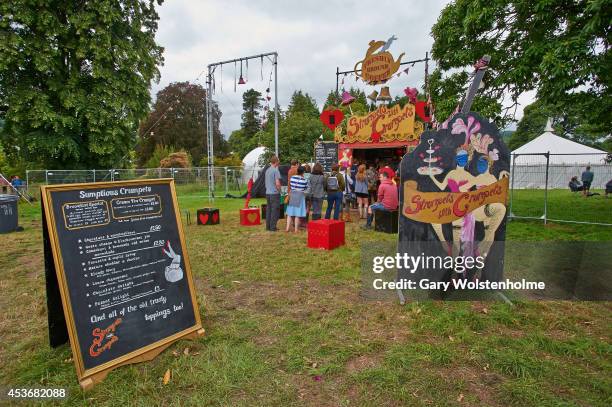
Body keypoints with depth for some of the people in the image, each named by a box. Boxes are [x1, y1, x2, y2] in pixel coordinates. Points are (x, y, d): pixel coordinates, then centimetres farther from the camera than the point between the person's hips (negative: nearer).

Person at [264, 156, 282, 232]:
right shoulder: (276, 170, -13)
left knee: (268, 210, 11)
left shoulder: (267, 170, 13)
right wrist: (279, 190, -3)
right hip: (274, 193, -8)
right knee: (275, 210, -3)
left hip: (268, 193, 8)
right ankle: (273, 227, -2)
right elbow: (277, 183, -18)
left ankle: (268, 226, 14)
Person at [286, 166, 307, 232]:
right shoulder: (304, 180, -11)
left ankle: (288, 228, 10)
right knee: (297, 213, 1)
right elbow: (306, 188, 0)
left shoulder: (292, 178, -1)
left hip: (292, 195, 4)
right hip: (300, 196, -4)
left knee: (290, 212, 9)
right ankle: (296, 229, 4)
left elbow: (291, 185, 10)